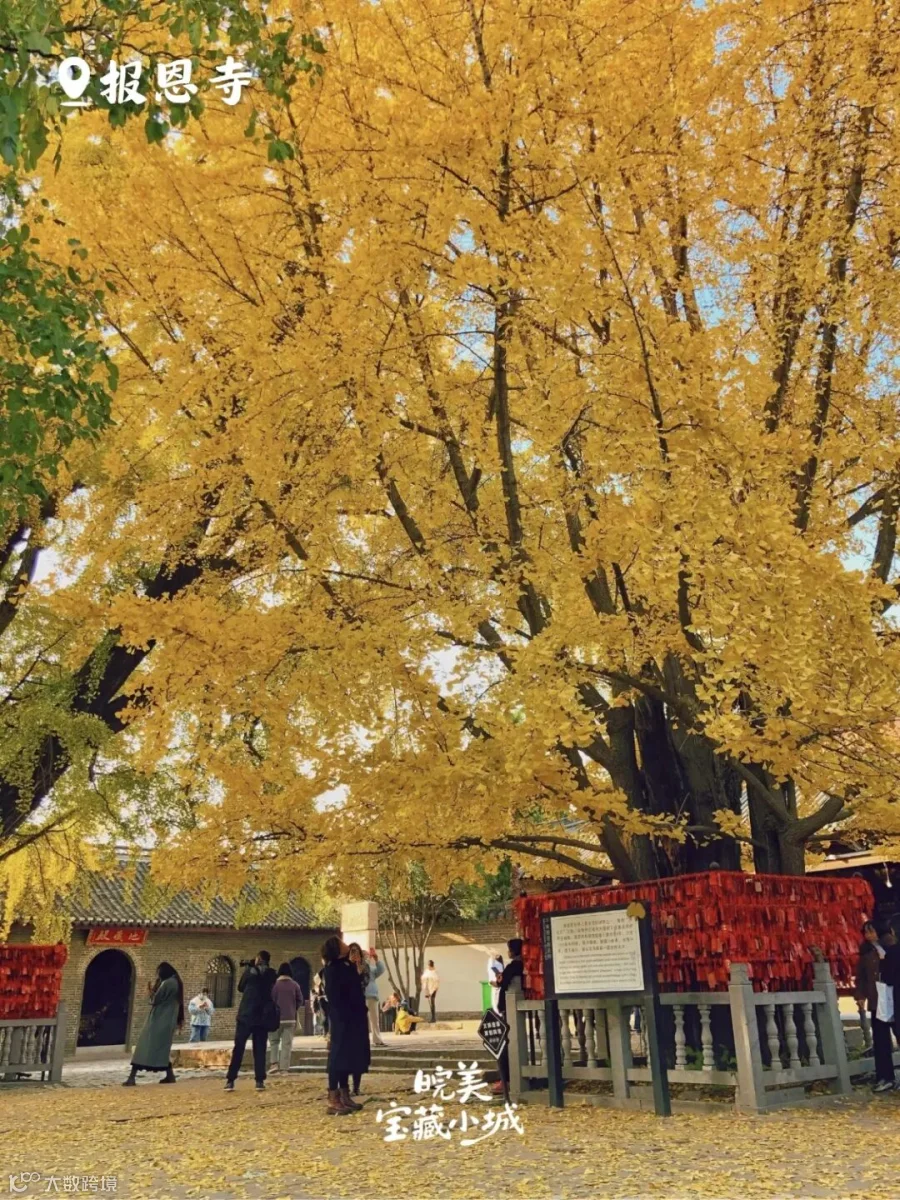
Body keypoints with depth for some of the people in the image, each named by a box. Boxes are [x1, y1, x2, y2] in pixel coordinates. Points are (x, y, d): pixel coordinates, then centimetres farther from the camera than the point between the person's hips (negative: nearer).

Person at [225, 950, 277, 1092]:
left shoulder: (251, 970, -6)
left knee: (238, 1048, 3)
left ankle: (230, 1081, 0)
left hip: (246, 1015, -2)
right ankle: (260, 1081, -1)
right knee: (260, 1050, 5)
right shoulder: (271, 975, 3)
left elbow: (240, 988, 7)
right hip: (262, 1017, 2)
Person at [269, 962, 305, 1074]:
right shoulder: (295, 985, 0)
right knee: (287, 1043, 5)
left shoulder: (275, 984, -6)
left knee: (274, 1041, 13)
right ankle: (284, 1066, 0)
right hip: (290, 1018, 1)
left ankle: (274, 1063, 0)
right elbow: (300, 1001, 3)